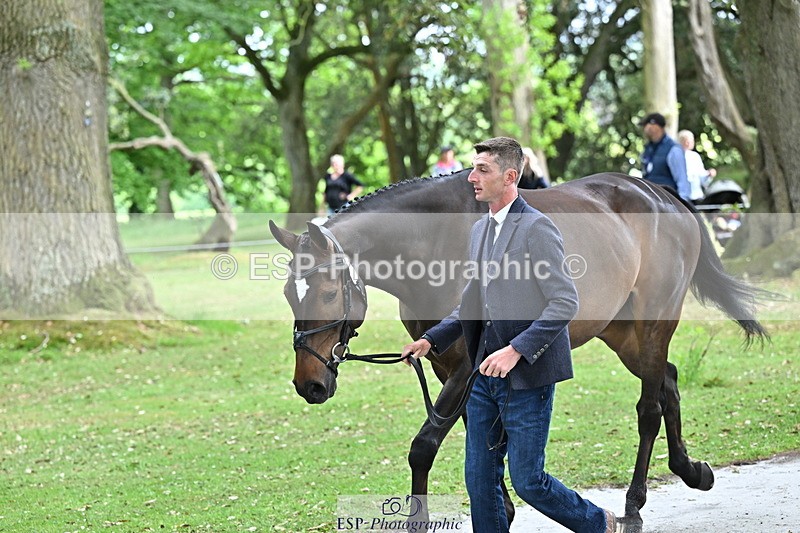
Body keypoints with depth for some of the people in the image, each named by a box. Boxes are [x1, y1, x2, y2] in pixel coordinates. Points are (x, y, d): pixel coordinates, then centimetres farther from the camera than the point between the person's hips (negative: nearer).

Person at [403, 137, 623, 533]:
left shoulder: (537, 228, -14)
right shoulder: (480, 229, 12)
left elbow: (565, 302, -18)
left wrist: (516, 350, -25)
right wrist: (432, 339, 7)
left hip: (527, 377, -8)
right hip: (486, 375, 8)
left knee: (527, 480, -1)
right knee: (479, 480, 8)